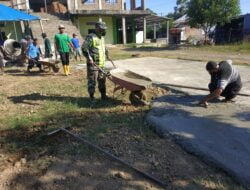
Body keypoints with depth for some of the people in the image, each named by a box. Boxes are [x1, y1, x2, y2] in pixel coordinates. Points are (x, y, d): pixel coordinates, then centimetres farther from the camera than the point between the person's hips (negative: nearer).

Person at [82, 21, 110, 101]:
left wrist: (107, 55, 30)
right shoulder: (90, 37, -10)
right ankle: (92, 97, 6)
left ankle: (103, 95, 25)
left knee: (102, 80, 14)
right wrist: (89, 57, -23)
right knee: (92, 80, -4)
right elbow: (84, 48, -16)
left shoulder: (101, 37, 18)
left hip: (101, 63, 9)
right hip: (93, 63, -9)